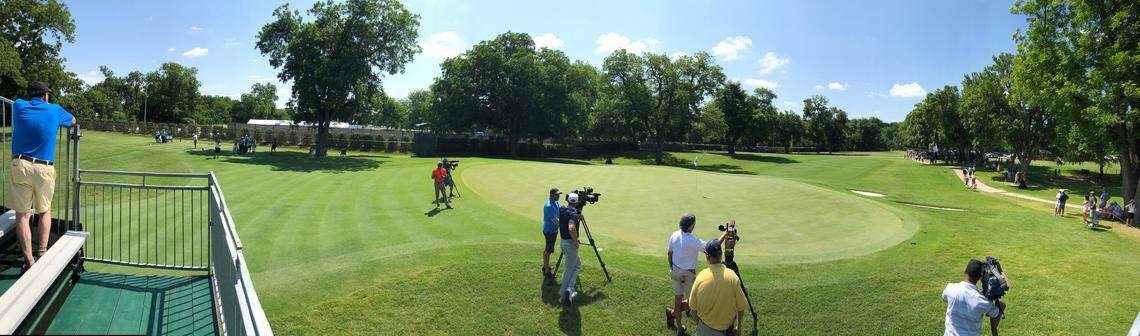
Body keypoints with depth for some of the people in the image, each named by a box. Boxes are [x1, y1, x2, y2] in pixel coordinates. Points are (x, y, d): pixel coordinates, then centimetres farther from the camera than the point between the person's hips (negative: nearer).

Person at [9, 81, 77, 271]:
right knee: (45, 211, 17)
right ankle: (42, 253, 13)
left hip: (20, 165, 1)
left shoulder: (19, 106, 6)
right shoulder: (55, 111, 3)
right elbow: (73, 121, 24)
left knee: (22, 214, 3)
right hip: (44, 169, 0)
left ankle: (29, 261, -1)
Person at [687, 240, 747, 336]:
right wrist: (738, 327, 6)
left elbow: (693, 308, -6)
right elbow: (741, 307, -10)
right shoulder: (732, 276, -17)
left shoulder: (701, 277, -15)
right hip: (728, 326, 0)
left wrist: (698, 325, 10)